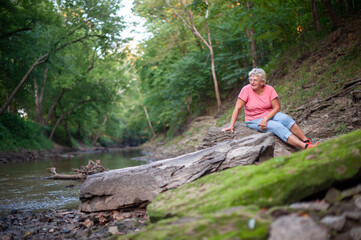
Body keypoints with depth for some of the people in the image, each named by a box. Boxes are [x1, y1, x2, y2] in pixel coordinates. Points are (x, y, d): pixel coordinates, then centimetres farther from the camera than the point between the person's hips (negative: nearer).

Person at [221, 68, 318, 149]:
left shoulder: (269, 89, -8)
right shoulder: (246, 90, -14)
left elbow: (276, 107, -9)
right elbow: (237, 108, -13)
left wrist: (265, 119, -23)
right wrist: (231, 126, -18)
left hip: (270, 115, 3)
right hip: (254, 120, -3)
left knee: (285, 118, -27)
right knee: (278, 127, -27)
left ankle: (307, 141, -25)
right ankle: (305, 147, -36)